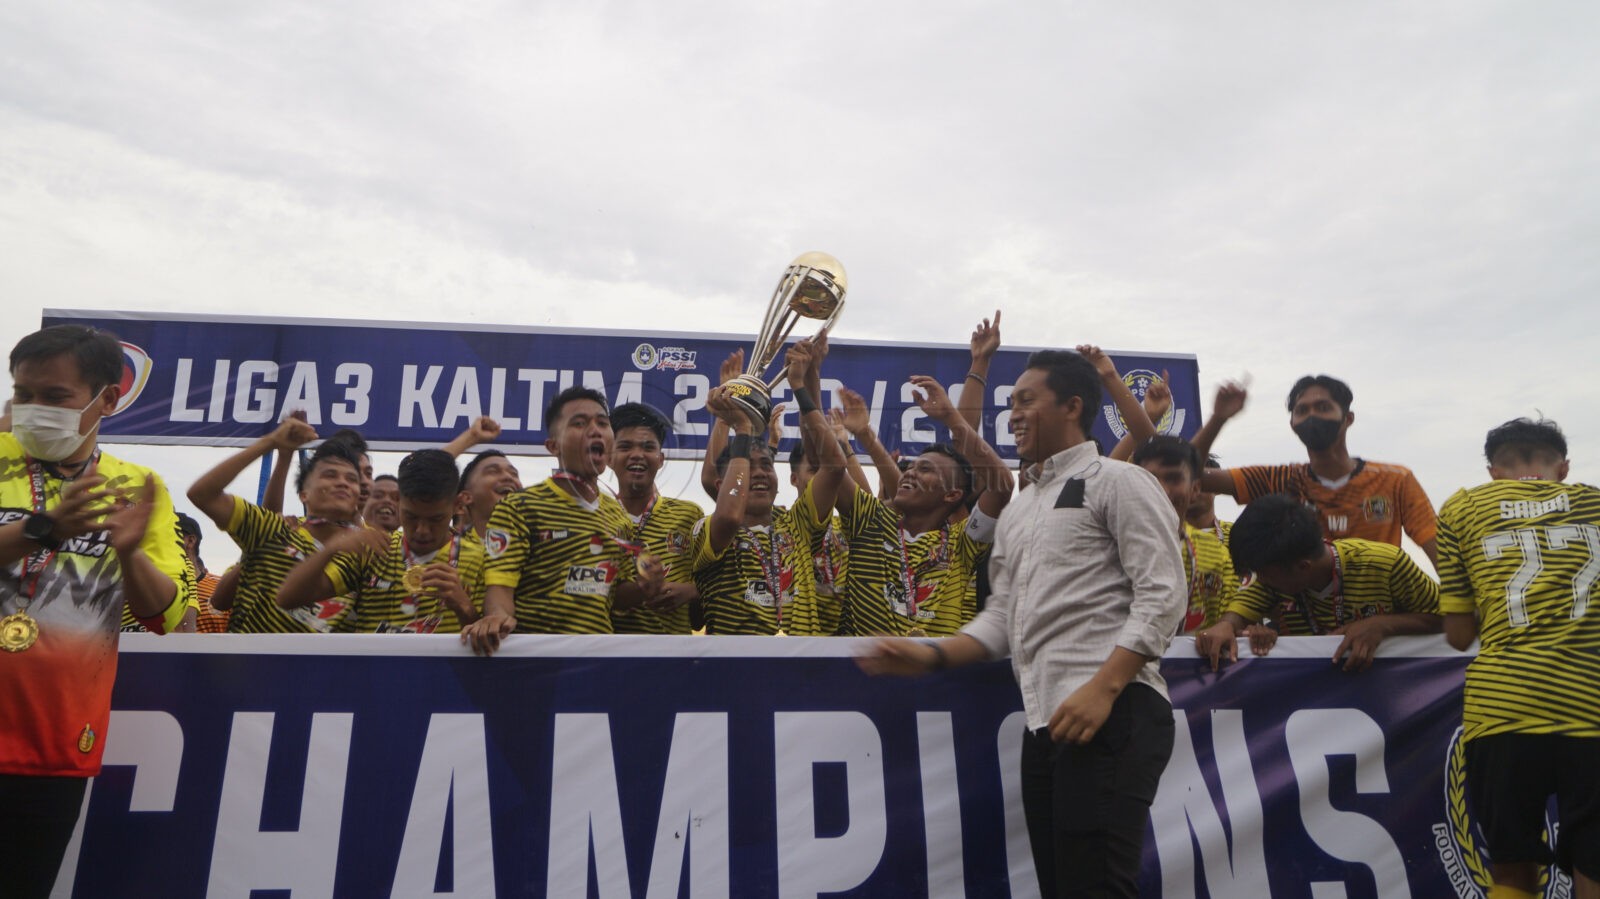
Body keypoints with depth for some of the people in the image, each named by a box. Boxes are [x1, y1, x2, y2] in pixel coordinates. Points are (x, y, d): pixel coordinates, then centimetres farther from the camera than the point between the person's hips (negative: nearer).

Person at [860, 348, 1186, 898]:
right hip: (1045, 720, 8)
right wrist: (932, 656, 6)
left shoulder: (1118, 482, 0)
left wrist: (1103, 689, -20)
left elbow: (1162, 595, -10)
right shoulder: (1017, 513, 24)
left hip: (1113, 711, -8)